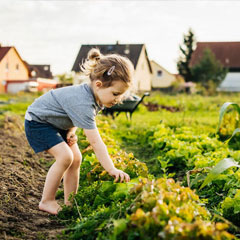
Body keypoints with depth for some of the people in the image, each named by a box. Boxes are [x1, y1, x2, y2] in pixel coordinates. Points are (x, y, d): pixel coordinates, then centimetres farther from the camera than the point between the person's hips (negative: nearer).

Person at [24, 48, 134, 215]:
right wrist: (112, 170, -42)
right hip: (38, 121, -9)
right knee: (65, 156, -22)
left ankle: (70, 202, 10)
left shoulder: (97, 94, -11)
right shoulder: (83, 103, -39)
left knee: (76, 158, 1)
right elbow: (95, 141, -42)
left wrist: (72, 130, -9)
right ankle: (47, 201, -7)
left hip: (57, 122, 9)